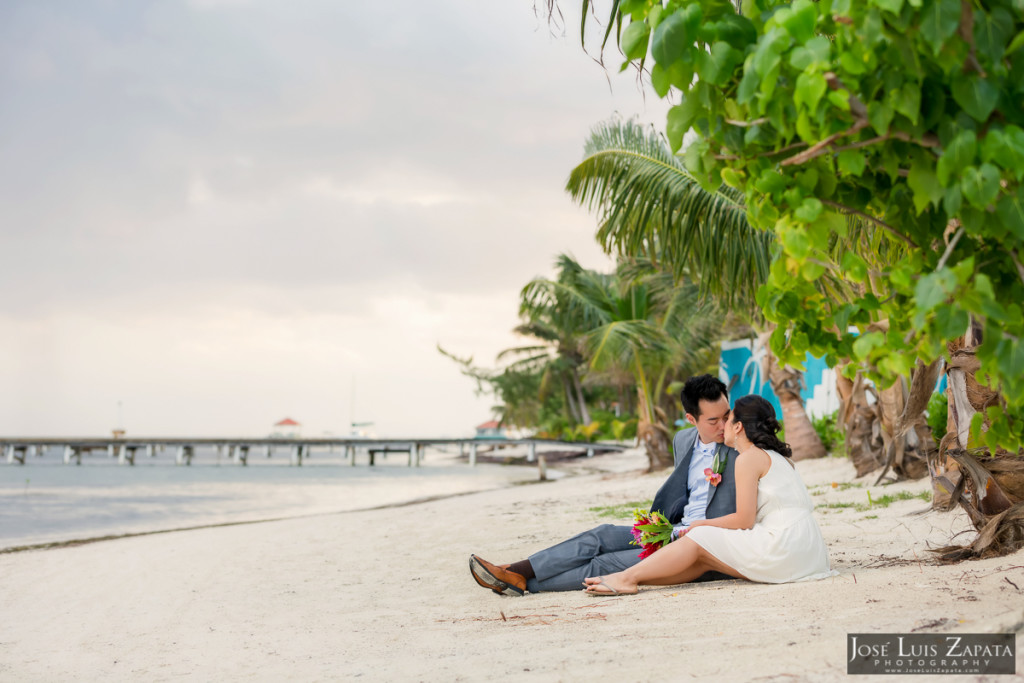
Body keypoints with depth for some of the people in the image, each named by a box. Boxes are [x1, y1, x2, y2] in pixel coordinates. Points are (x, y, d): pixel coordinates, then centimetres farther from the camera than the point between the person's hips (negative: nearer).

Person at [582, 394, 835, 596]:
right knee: (705, 558, 7)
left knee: (698, 540, -1)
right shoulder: (776, 456, 22)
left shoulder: (749, 458, -6)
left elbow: (744, 520, -10)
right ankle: (636, 579, 2)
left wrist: (702, 524, 4)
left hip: (783, 544, -9)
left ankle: (628, 577, -1)